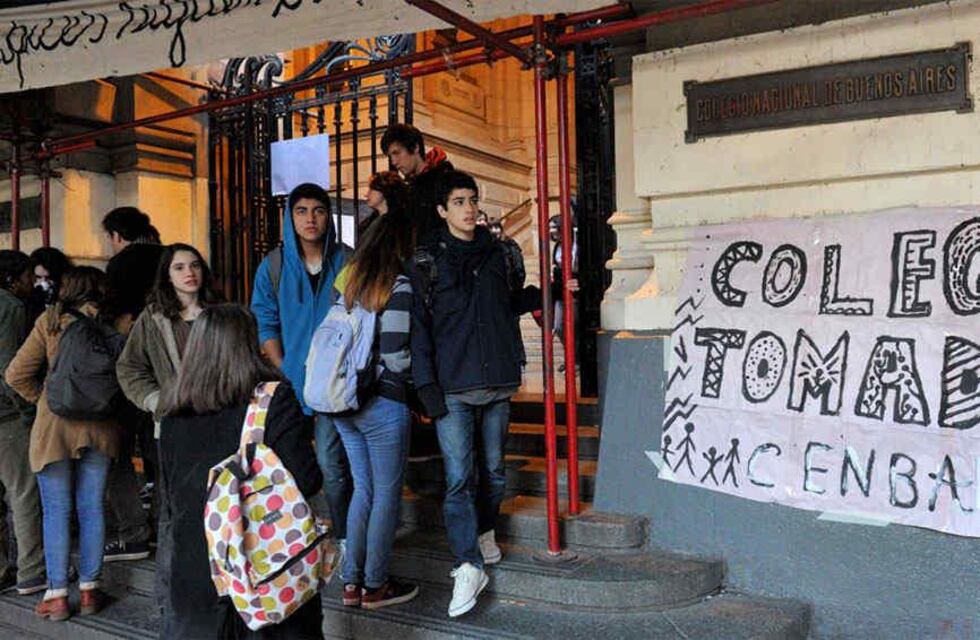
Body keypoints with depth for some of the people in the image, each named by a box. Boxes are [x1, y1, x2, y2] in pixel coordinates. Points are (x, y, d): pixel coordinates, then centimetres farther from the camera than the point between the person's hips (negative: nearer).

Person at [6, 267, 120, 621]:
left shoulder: (50, 322, -5)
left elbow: (16, 375, -5)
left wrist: (44, 399, 8)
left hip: (55, 427, -1)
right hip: (99, 427, 1)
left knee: (57, 511, 7)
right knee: (91, 509, 10)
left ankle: (57, 595, 11)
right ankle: (89, 590, 17)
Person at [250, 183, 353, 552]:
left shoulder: (347, 262, 0)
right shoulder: (273, 266, 3)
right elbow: (266, 324, 5)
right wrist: (282, 373, -4)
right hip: (290, 379, 2)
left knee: (330, 462, -5)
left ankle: (344, 539, 9)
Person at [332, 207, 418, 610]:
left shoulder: (348, 279, 8)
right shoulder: (399, 286, -13)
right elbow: (395, 355, -17)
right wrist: (423, 375, 1)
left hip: (343, 402, 7)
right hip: (383, 403, -7)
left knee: (363, 489, 17)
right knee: (387, 494, 6)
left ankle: (351, 581, 23)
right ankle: (375, 585, 17)